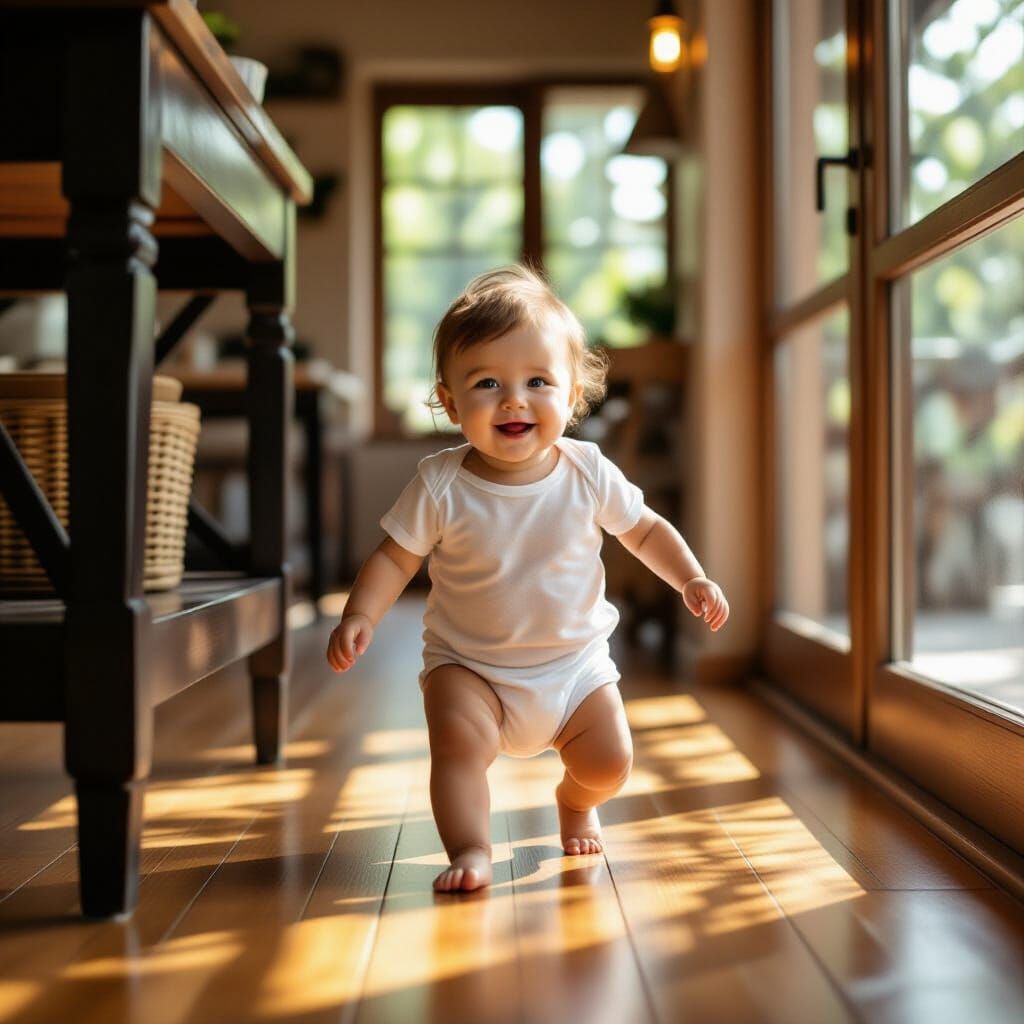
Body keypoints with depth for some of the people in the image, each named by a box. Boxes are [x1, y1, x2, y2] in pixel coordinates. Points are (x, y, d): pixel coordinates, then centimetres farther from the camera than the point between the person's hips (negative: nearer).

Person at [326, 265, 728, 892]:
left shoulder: (589, 475, -10)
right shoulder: (441, 485, -15)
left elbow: (646, 530, 4)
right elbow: (395, 558, -8)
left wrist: (692, 579, -8)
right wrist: (360, 616, -23)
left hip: (575, 665, 2)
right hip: (470, 665, -2)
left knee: (609, 764, -3)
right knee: (458, 738, -27)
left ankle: (575, 801, 32)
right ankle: (471, 850, -13)